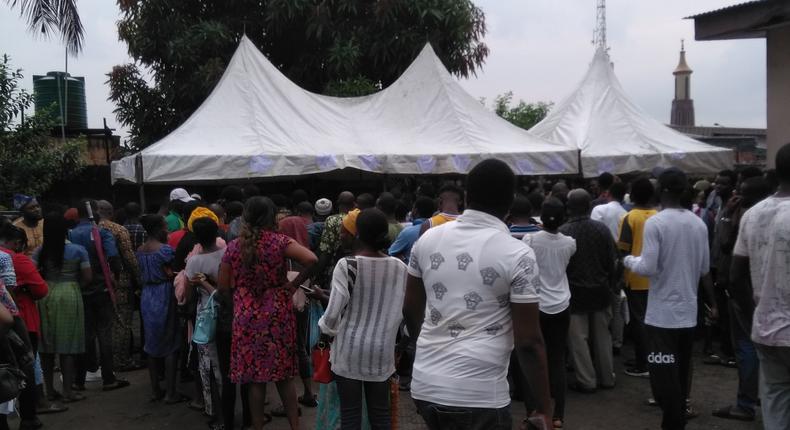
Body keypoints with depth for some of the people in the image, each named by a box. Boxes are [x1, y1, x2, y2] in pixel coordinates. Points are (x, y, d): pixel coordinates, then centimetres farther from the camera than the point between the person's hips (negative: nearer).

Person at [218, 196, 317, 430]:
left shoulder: (233, 247, 0)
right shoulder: (279, 241, -8)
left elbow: (223, 285, 4)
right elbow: (311, 260, -22)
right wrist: (294, 284, -10)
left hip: (247, 319, 1)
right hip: (278, 316, -1)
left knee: (254, 377, 9)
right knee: (284, 375, 12)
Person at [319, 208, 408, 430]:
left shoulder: (347, 265, -14)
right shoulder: (399, 267, -4)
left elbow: (334, 313, -15)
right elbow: (400, 310, 3)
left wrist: (325, 327, 6)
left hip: (349, 350, -3)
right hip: (382, 350, 3)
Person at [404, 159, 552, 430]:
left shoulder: (427, 240, 3)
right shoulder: (518, 255, -11)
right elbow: (528, 341, -11)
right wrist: (544, 408, -2)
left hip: (424, 385, 5)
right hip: (478, 395, -5)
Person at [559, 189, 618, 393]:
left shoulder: (563, 232, -15)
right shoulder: (602, 229, -4)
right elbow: (612, 262, 1)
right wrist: (611, 287, 13)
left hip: (575, 292, -4)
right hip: (601, 291, 4)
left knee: (578, 338, 5)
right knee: (602, 336, 15)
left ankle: (586, 380, 8)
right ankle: (607, 378, 24)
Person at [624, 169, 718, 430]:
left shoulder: (655, 223, -15)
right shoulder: (699, 224, 3)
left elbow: (648, 268, -19)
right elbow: (705, 270, 9)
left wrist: (629, 261, 2)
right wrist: (712, 303, 21)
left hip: (663, 312, -6)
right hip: (688, 310, 6)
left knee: (664, 372, -1)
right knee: (682, 368, 17)